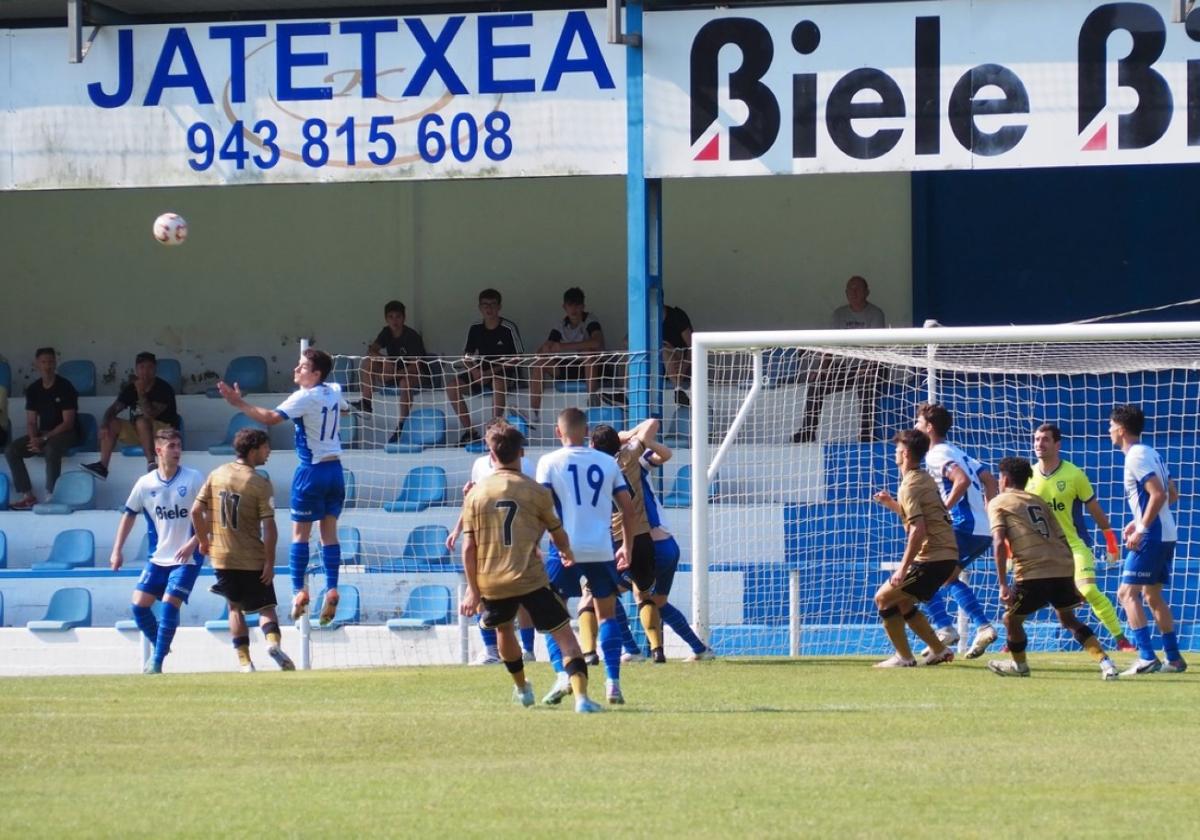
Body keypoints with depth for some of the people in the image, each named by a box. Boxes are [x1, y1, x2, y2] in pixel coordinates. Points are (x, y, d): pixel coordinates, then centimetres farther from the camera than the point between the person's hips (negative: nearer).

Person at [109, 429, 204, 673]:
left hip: (187, 558, -4)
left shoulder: (194, 479, -7)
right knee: (139, 604, -4)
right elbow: (129, 515, 13)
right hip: (158, 558, 4)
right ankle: (159, 647, 20)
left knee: (169, 603, -15)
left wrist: (193, 542, -18)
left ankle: (157, 660, -6)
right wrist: (117, 550, 10)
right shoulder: (146, 484, 1)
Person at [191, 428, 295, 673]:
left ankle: (244, 660, 7)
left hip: (222, 557, 3)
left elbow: (196, 511, 2)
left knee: (235, 607, 15)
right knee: (266, 606, 5)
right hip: (253, 560, -3)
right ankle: (273, 641, -23)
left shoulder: (216, 475, 2)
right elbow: (268, 526, -14)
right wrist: (270, 562, -9)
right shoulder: (260, 484, -11)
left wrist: (203, 541, 16)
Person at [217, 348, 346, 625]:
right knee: (329, 530, 7)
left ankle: (299, 591, -2)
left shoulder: (305, 397, -15)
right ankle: (332, 590, -1)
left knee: (300, 532, 1)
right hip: (335, 469, 7)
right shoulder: (334, 391, 6)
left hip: (312, 470, -7)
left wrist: (239, 403, -24)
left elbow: (271, 417, -28)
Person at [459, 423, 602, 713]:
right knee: (564, 634, -1)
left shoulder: (476, 494, 2)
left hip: (491, 582, 3)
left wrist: (472, 590, 6)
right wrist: (567, 554, 31)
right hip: (531, 579, -3)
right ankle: (581, 696, -20)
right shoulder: (535, 491, -3)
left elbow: (468, 546, 0)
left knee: (503, 628, 31)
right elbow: (557, 534, 8)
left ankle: (521, 688, 47)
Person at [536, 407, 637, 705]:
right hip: (602, 550, 3)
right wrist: (627, 547, 18)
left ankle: (562, 675, -10)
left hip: (566, 548, -2)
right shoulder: (607, 462, 8)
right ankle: (613, 683, 6)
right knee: (607, 615, 15)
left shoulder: (549, 462, 0)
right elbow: (628, 507, 9)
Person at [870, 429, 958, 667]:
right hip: (947, 556, 9)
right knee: (903, 603, 21)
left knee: (884, 598, -2)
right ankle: (939, 650, 20)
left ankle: (904, 657, 0)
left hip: (931, 559, -9)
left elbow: (918, 530, -23)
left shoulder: (909, 486, -14)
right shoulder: (926, 480, 16)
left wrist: (904, 567, -22)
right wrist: (892, 504, 26)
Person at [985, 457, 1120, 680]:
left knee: (1011, 619, 16)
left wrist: (1003, 584, -8)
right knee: (1068, 619, 22)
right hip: (1063, 567, 6)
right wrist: (1070, 582, 25)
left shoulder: (998, 503, 9)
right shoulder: (1038, 501, 25)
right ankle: (1105, 662, 8)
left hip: (1032, 572, -6)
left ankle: (1019, 665, 33)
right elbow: (1062, 539, 21)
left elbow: (999, 543, -6)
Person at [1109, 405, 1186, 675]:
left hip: (1152, 537, -10)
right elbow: (1172, 494, 20)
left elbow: (1158, 494, -23)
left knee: (1127, 593, -10)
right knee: (1152, 595, 17)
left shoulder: (1136, 458, -14)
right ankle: (1173, 658, 18)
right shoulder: (1151, 454, 15)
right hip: (1166, 534, 10)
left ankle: (1147, 657, -19)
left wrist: (1141, 529, -21)